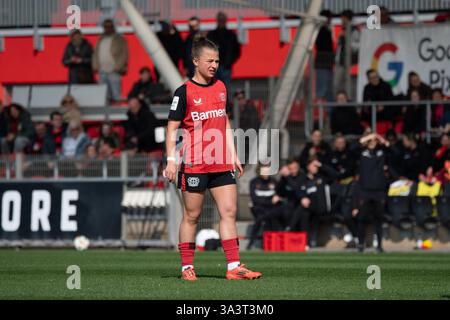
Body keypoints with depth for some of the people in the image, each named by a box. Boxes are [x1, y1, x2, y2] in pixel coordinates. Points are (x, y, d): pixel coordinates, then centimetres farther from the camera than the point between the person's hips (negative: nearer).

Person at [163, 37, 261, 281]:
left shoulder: (220, 87, 12)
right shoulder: (184, 92, -6)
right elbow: (172, 128, -5)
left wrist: (233, 155, 17)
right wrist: (171, 160, -13)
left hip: (221, 164, 5)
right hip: (194, 165, -5)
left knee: (229, 212, -1)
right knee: (192, 216, 1)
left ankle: (233, 266, -1)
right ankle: (187, 267, 9)